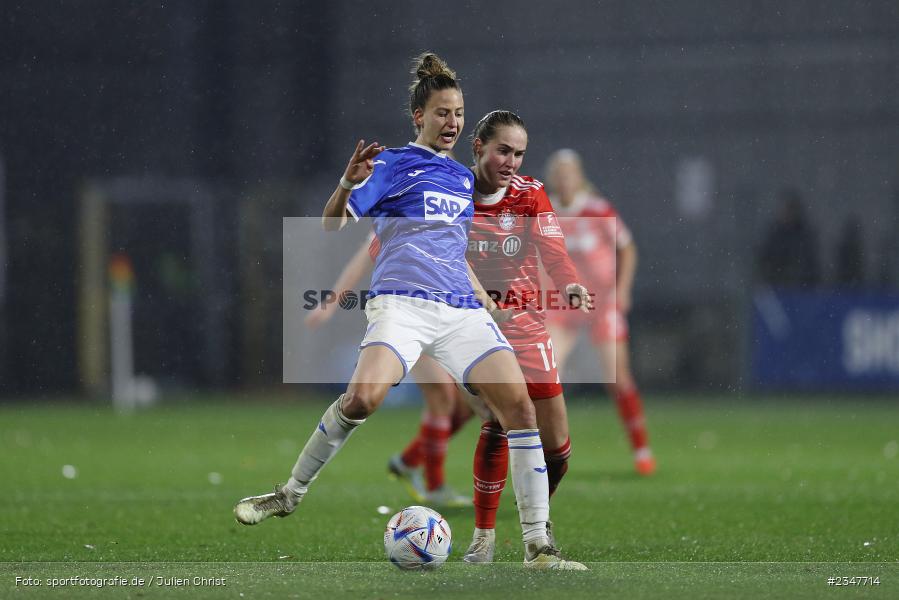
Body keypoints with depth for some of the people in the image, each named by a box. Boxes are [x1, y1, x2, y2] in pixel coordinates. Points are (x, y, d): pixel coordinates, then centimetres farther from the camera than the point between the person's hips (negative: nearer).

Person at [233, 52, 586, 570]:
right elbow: (333, 227, -2)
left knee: (521, 406, -11)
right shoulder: (392, 164, 7)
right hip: (402, 302, -5)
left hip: (463, 309, 6)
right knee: (364, 397, -29)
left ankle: (538, 545, -7)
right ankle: (292, 493, -7)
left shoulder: (463, 177, 25)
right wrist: (348, 183, -20)